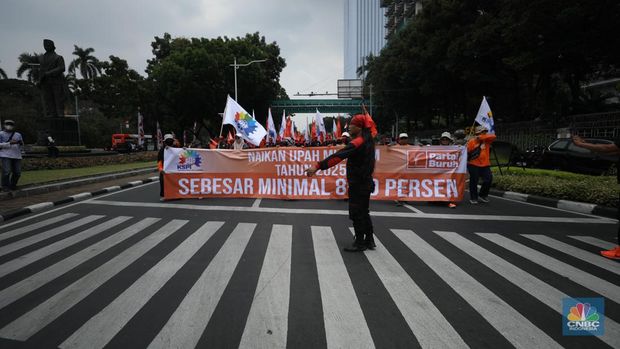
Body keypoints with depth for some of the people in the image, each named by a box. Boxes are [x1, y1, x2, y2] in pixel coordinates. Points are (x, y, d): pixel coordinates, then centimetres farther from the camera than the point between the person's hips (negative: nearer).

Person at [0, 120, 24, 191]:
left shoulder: (18, 134, 13)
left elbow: (21, 145, 16)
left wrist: (21, 143, -7)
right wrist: (10, 143, -18)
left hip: (17, 156, 3)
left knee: (17, 172, 0)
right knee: (6, 172, -11)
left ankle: (13, 185, 19)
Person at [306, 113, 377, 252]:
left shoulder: (358, 142, -22)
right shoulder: (368, 139, 5)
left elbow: (338, 156, -31)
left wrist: (318, 167, -34)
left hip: (358, 184, -10)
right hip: (365, 182, 10)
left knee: (356, 214, 1)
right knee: (363, 212, 19)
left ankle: (360, 243, 11)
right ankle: (369, 240, 28)